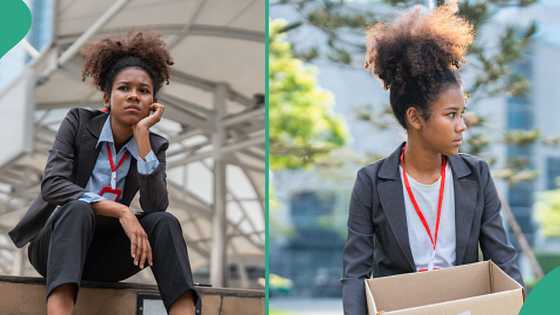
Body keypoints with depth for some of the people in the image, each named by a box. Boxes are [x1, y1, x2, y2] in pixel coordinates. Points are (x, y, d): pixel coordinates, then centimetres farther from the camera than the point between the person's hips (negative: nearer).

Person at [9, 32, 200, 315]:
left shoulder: (155, 145, 0)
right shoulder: (79, 122, -6)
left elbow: (156, 207, -18)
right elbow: (52, 186, -20)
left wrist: (142, 135, -20)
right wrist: (119, 211, -30)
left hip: (101, 251, 2)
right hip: (55, 242, -2)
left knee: (164, 223, -24)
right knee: (77, 210, -34)